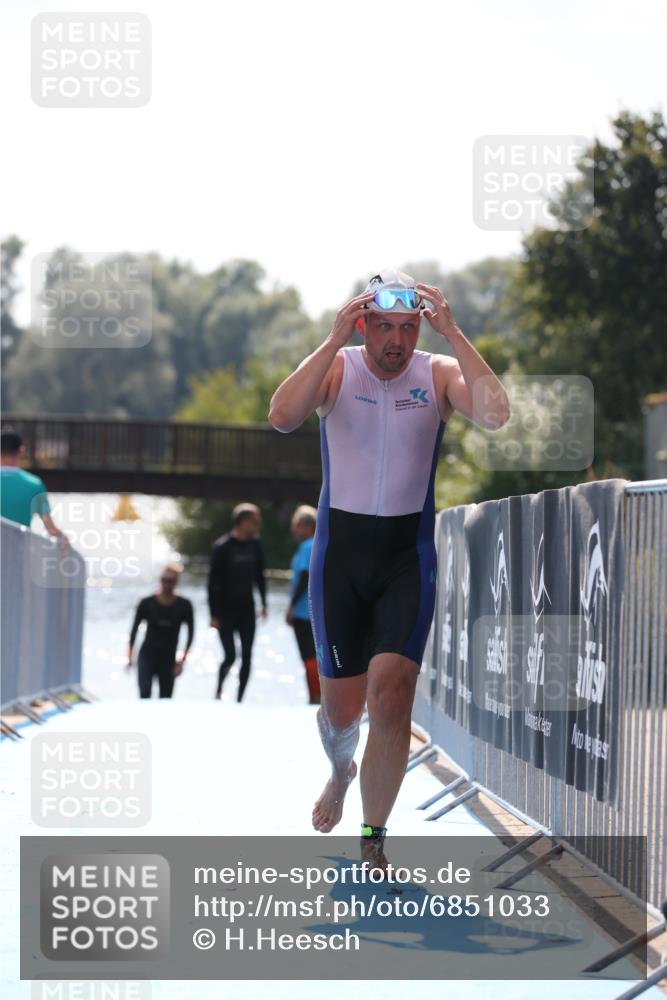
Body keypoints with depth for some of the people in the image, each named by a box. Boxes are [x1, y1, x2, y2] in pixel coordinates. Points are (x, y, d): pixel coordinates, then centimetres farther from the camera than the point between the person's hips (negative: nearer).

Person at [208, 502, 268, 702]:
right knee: (230, 656, -8)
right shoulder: (222, 547, -14)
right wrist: (213, 614, -13)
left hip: (246, 609, 5)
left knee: (247, 656, 0)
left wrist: (263, 603, 11)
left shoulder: (255, 545, 2)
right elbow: (213, 581, -12)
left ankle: (239, 699, 8)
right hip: (226, 609, -5)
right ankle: (219, 690, 19)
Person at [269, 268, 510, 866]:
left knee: (391, 693, -17)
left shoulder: (439, 373, -4)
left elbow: (496, 415, -24)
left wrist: (453, 333, -26)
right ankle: (341, 769, 45)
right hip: (340, 549, 1)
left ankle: (374, 838, -4)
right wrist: (335, 340, -27)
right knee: (341, 708, 8)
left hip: (408, 555, 0)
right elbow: (282, 417, -24)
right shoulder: (336, 368, -5)